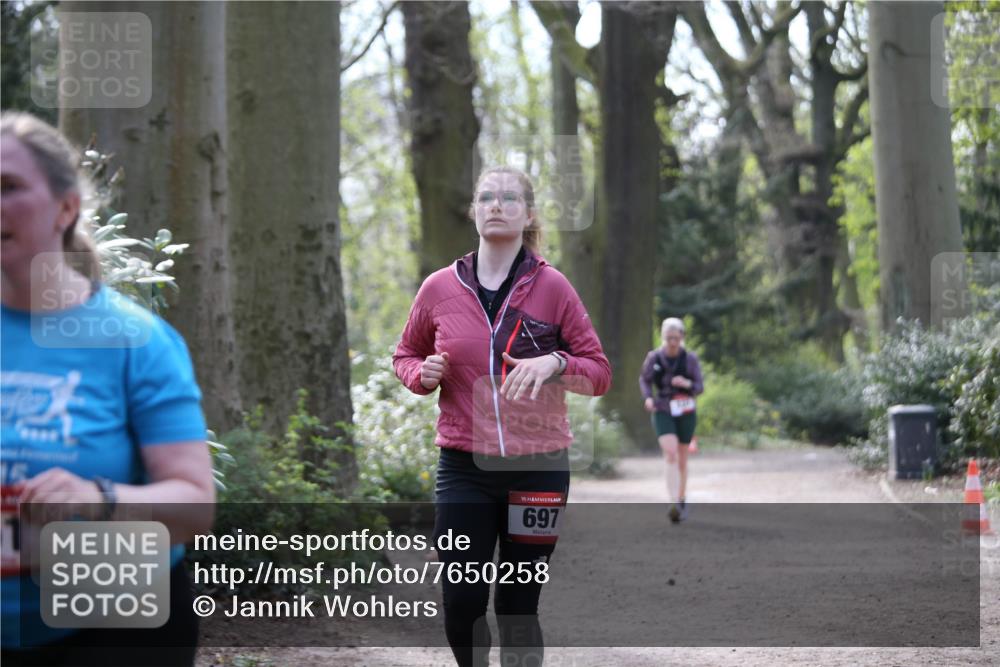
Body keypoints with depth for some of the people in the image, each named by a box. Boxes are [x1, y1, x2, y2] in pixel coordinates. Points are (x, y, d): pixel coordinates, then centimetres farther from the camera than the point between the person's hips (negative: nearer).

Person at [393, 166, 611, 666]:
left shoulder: (551, 287, -1)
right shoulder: (440, 288, 3)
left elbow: (599, 373, 2)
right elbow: (405, 356, 18)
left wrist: (554, 364, -18)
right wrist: (423, 374, -5)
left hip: (537, 468, -1)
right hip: (464, 469, 1)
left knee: (518, 607, 4)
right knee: (461, 604, -3)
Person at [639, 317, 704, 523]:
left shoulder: (690, 358, -7)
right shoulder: (654, 357, -5)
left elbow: (699, 387, -4)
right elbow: (644, 379, 11)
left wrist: (686, 384, -26)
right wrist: (648, 397, -9)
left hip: (686, 413, 1)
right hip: (663, 412, -1)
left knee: (681, 459, 13)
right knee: (670, 454, -21)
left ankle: (682, 499, 36)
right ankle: (674, 504, -30)